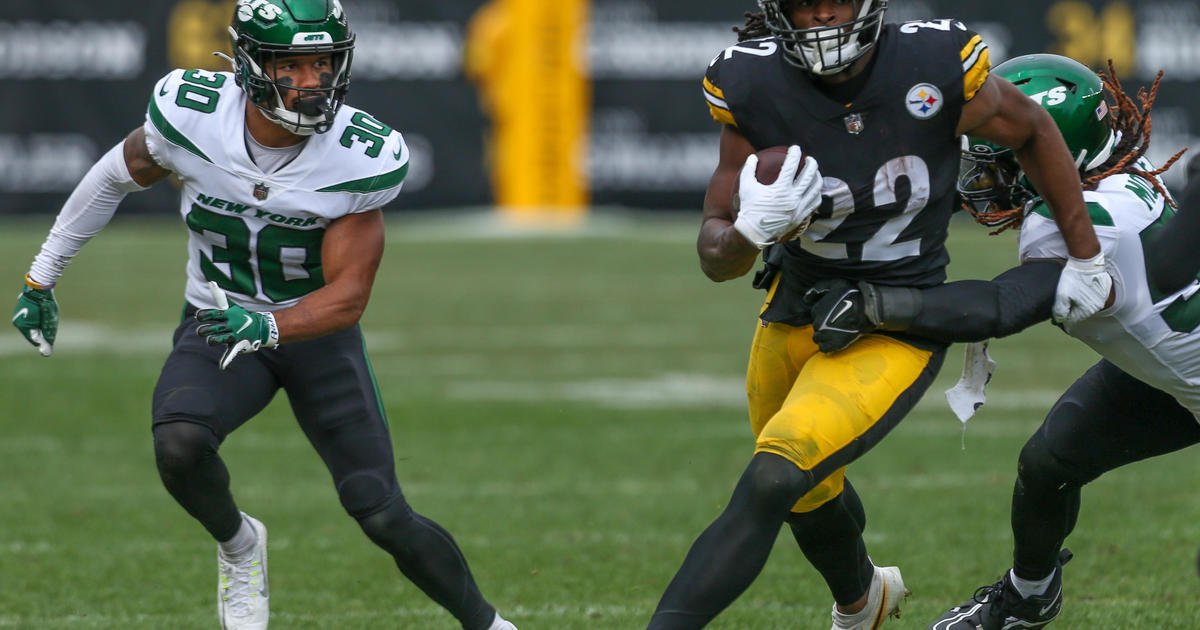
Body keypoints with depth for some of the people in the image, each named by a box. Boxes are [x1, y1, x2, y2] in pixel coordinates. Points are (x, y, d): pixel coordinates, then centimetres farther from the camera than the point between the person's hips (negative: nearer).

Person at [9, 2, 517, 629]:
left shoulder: (364, 158, -23)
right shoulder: (190, 112, -20)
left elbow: (348, 296, -20)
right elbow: (118, 176, 1)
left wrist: (269, 327, -40)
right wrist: (41, 275, 8)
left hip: (318, 332, -1)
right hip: (218, 322, 1)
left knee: (383, 517, -8)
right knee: (179, 446, -30)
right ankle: (237, 544, 3)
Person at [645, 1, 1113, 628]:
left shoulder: (937, 66, -22)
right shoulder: (751, 85, -17)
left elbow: (1033, 131, 0)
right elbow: (715, 257, -11)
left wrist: (1085, 258, 7)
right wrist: (751, 229, -35)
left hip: (895, 329, -4)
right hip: (795, 311, 4)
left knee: (770, 483, -24)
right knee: (809, 495, 26)